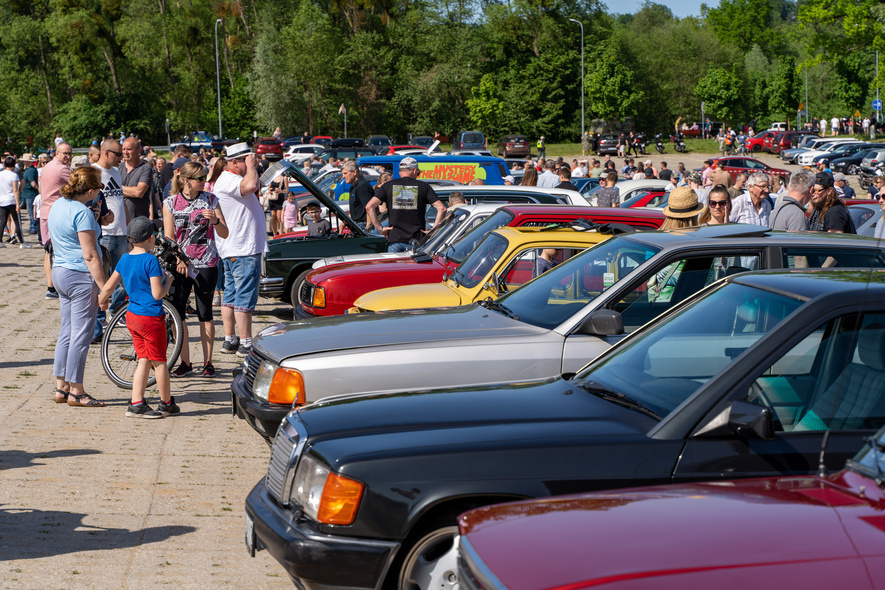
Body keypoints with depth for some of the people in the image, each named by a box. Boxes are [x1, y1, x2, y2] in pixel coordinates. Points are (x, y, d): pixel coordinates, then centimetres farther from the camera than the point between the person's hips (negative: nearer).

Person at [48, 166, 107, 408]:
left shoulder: (57, 206, 10)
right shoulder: (82, 213, -18)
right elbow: (90, 255, -20)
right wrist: (103, 287, -18)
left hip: (59, 271, 9)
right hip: (81, 276, -9)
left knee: (67, 332, 14)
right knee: (81, 334, -2)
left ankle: (61, 388, 17)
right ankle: (76, 391, 3)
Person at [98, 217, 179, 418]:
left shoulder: (125, 259, 5)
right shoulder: (151, 261, -17)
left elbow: (109, 286, 12)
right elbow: (157, 294, -21)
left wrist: (100, 302, 30)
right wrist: (168, 281, -2)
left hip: (132, 316, 7)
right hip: (151, 318, -7)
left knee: (144, 361, 12)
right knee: (159, 361, 7)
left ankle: (136, 404, 7)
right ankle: (167, 404, 19)